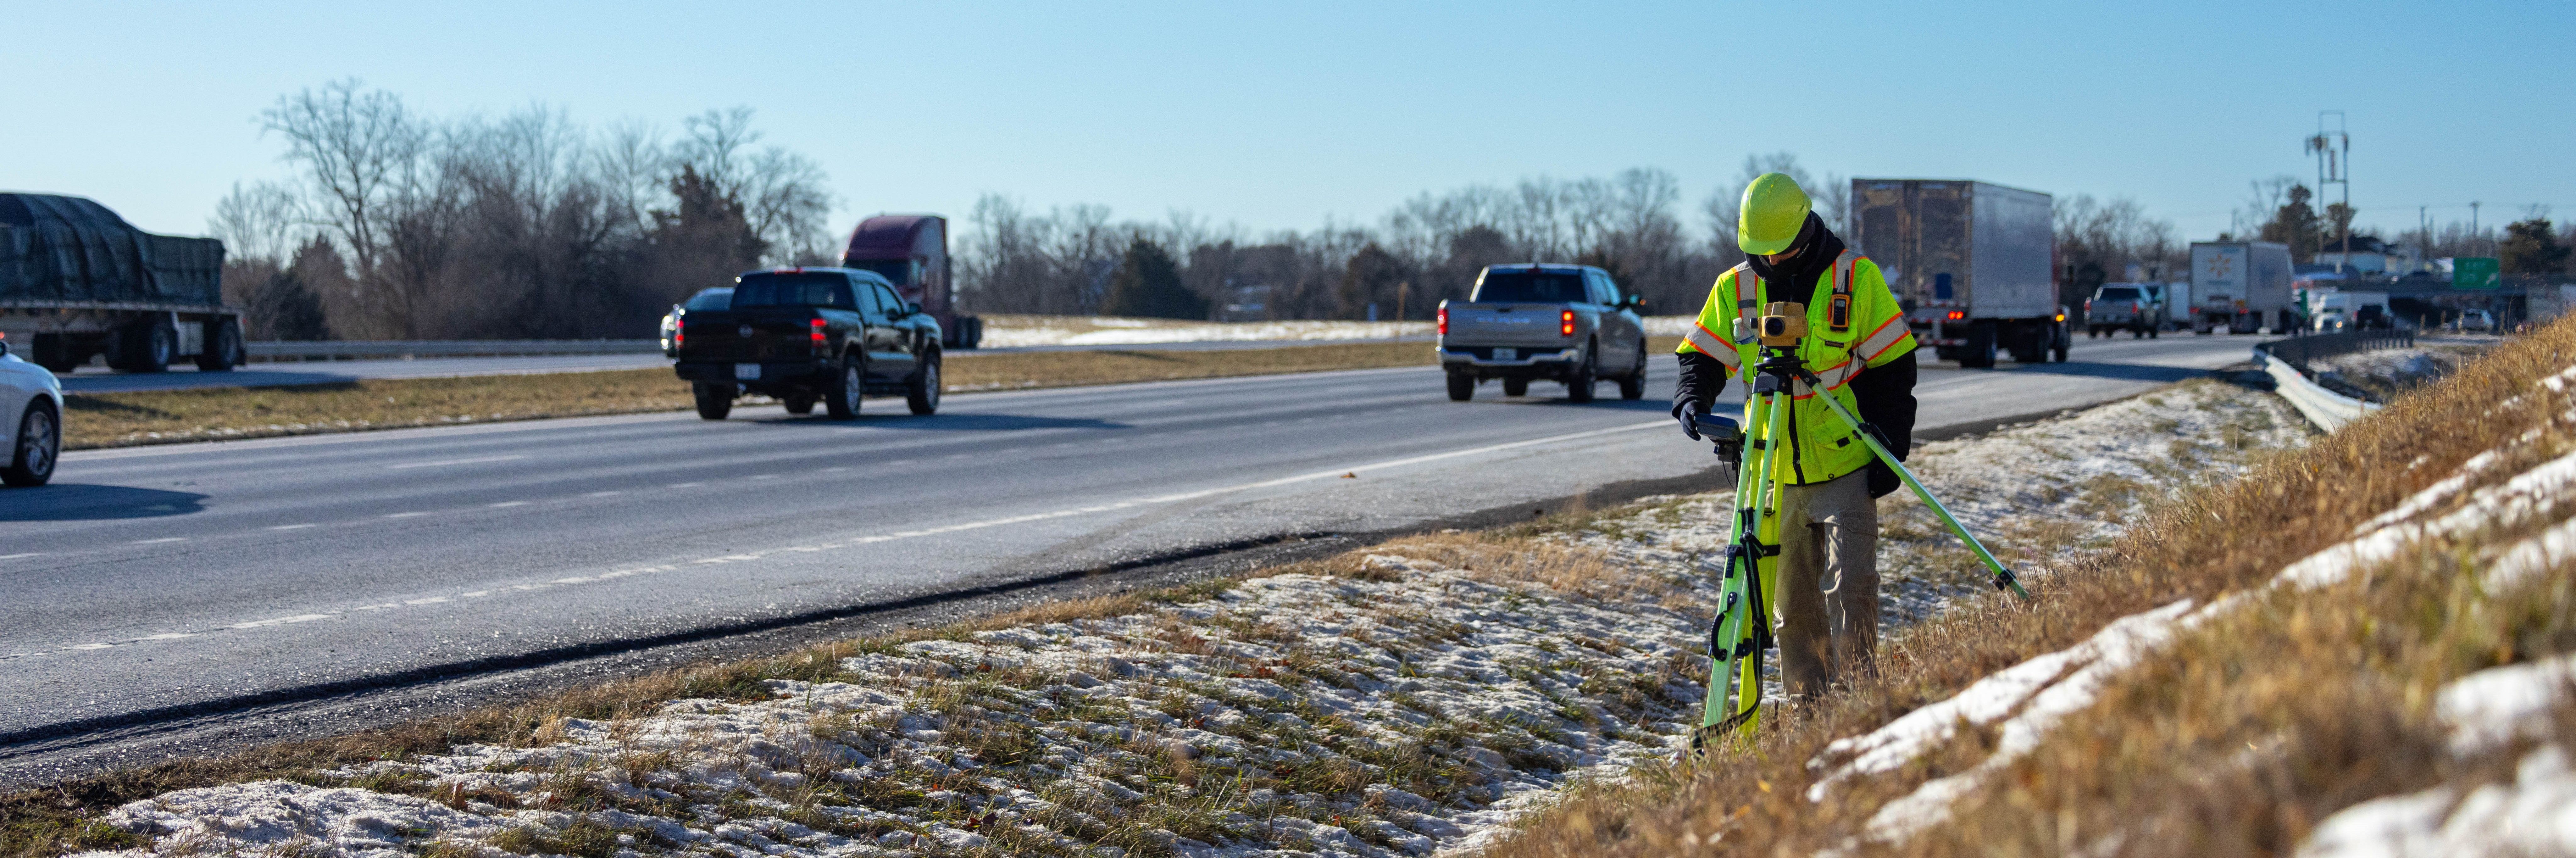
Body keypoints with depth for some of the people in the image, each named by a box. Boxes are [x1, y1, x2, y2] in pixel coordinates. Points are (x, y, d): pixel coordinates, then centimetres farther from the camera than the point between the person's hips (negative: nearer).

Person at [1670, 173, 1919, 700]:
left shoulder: (1857, 279, -6)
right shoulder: (1734, 289, 3)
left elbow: (1893, 370, -3)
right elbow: (1701, 357, 7)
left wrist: (1891, 450, -8)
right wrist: (1692, 400, -16)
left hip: (1846, 467, -4)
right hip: (1776, 474, 4)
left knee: (1850, 584, -13)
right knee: (1792, 602, 8)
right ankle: (1808, 707, 18)